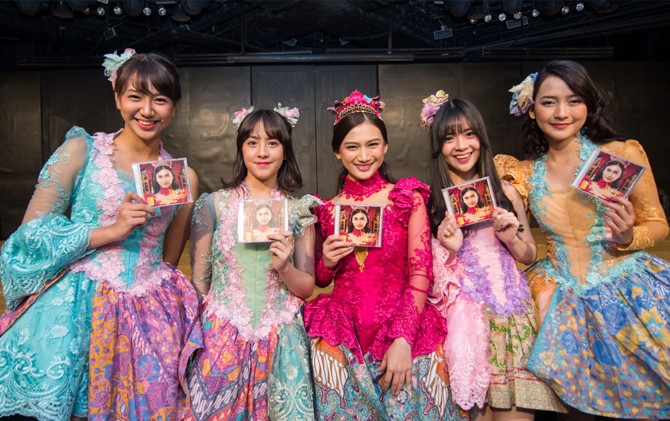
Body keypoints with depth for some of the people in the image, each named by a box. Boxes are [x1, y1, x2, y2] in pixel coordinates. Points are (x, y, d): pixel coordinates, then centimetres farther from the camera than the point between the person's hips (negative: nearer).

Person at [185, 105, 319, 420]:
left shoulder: (299, 211, 1)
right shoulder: (214, 204, -2)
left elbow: (307, 288, 4)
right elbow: (198, 279, 2)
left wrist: (284, 267, -15)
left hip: (280, 340, 1)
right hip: (222, 337, -1)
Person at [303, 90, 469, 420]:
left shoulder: (408, 198, 2)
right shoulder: (327, 210, 7)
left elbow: (420, 274, -4)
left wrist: (403, 340, -14)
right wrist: (327, 263, -5)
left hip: (402, 322, -1)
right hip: (343, 328, 1)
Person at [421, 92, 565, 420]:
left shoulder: (505, 192, 7)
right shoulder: (429, 201, 0)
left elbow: (530, 256, 13)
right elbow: (426, 272, 1)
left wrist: (511, 238, -5)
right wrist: (449, 250, -16)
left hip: (510, 310, 2)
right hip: (464, 315, -2)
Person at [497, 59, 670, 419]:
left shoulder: (622, 155, -5)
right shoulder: (525, 174, 3)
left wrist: (627, 237, -17)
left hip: (628, 286, -2)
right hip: (563, 295, 2)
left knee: (636, 392, -11)